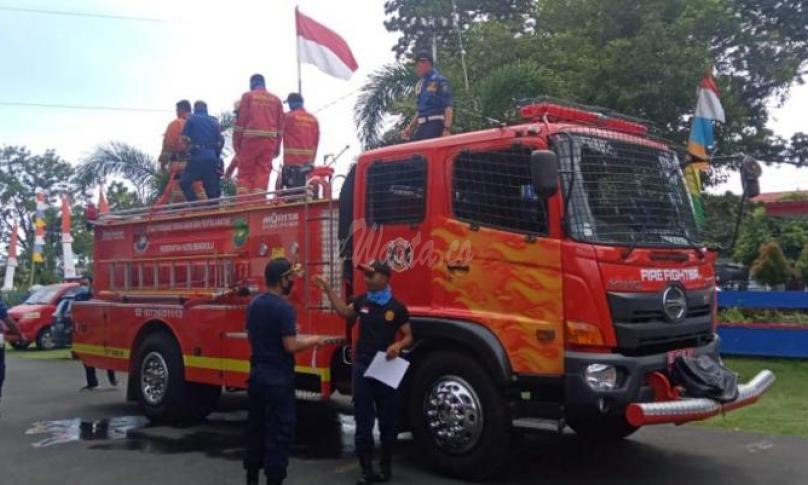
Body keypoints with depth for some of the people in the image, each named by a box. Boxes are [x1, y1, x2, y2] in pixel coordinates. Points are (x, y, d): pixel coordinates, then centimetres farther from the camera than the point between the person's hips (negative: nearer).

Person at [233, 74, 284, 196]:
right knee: (263, 172, 2)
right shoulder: (276, 99, 15)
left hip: (251, 139, -2)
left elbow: (240, 120, 1)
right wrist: (277, 147, 15)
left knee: (245, 172, 3)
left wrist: (236, 142, 4)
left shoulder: (247, 96, 6)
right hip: (269, 140, 2)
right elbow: (280, 124, 13)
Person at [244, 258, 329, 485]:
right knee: (279, 431, 1)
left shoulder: (254, 304, 7)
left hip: (257, 373, 8)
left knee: (256, 426, 16)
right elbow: (290, 346, -21)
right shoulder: (283, 308, -19)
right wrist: (312, 340, -4)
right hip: (278, 377, -8)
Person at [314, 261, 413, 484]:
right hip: (362, 367, 3)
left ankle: (386, 465, 24)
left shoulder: (396, 308, -8)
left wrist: (398, 345, -23)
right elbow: (344, 311, 16)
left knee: (387, 420, 8)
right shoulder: (362, 301, 3)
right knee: (363, 421, 4)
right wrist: (328, 290, 9)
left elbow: (408, 336, -2)